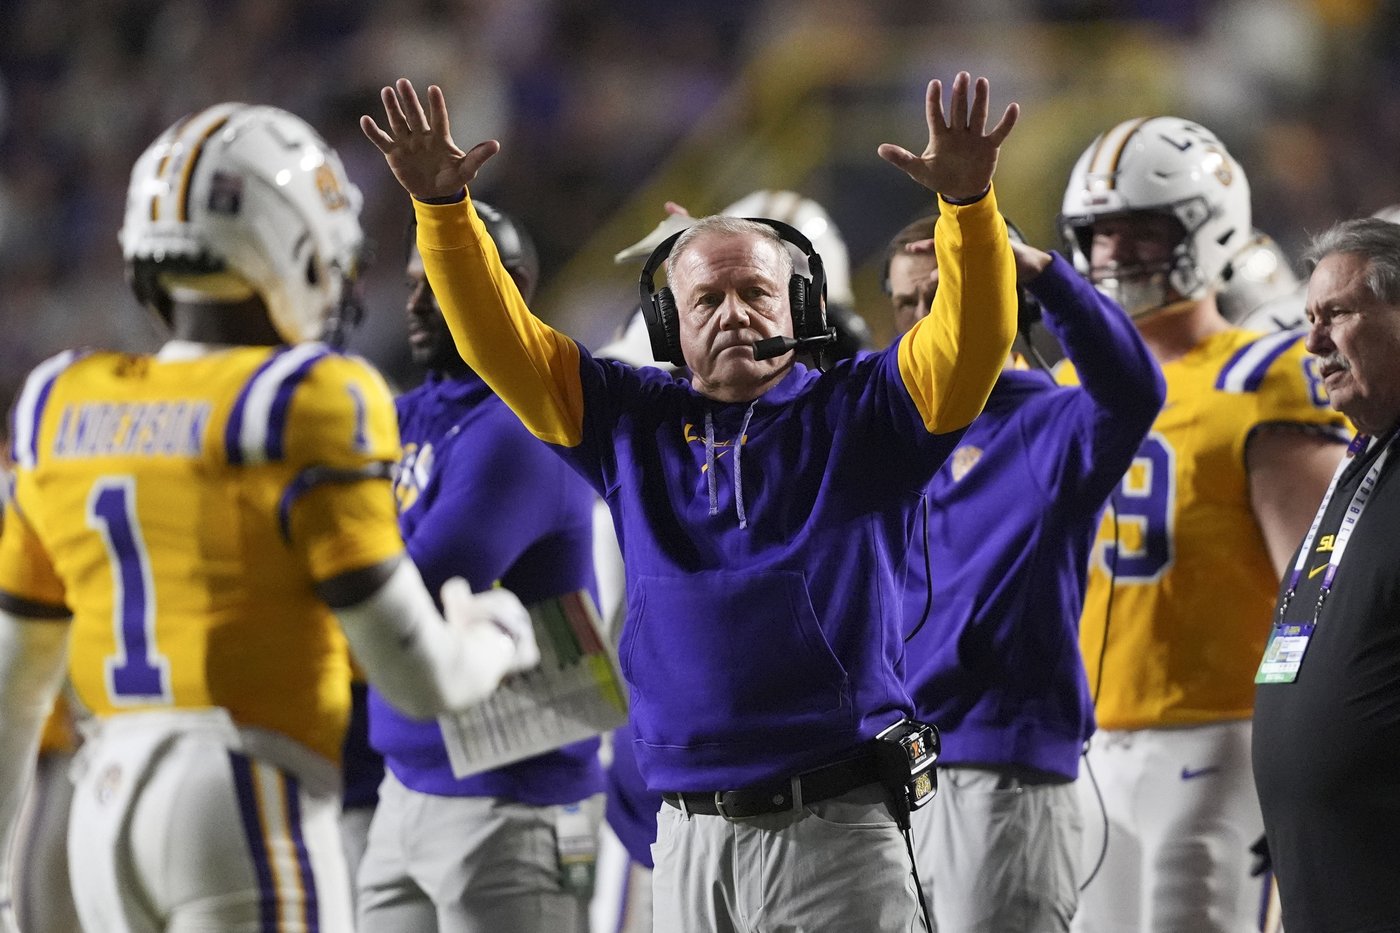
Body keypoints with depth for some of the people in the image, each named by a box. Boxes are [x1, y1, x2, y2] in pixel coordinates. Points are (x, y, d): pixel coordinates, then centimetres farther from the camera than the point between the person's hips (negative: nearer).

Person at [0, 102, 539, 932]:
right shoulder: (306, 412, -11)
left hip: (108, 812, 7)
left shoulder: (70, 410, 9)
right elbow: (420, 676, -10)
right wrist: (495, 642, 12)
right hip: (254, 823, -7)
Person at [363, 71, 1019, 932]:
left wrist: (967, 201, -25)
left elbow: (972, 342, -10)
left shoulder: (855, 416, 3)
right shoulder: (632, 424, 12)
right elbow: (502, 341, 9)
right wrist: (443, 206, -3)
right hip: (692, 840, 3)